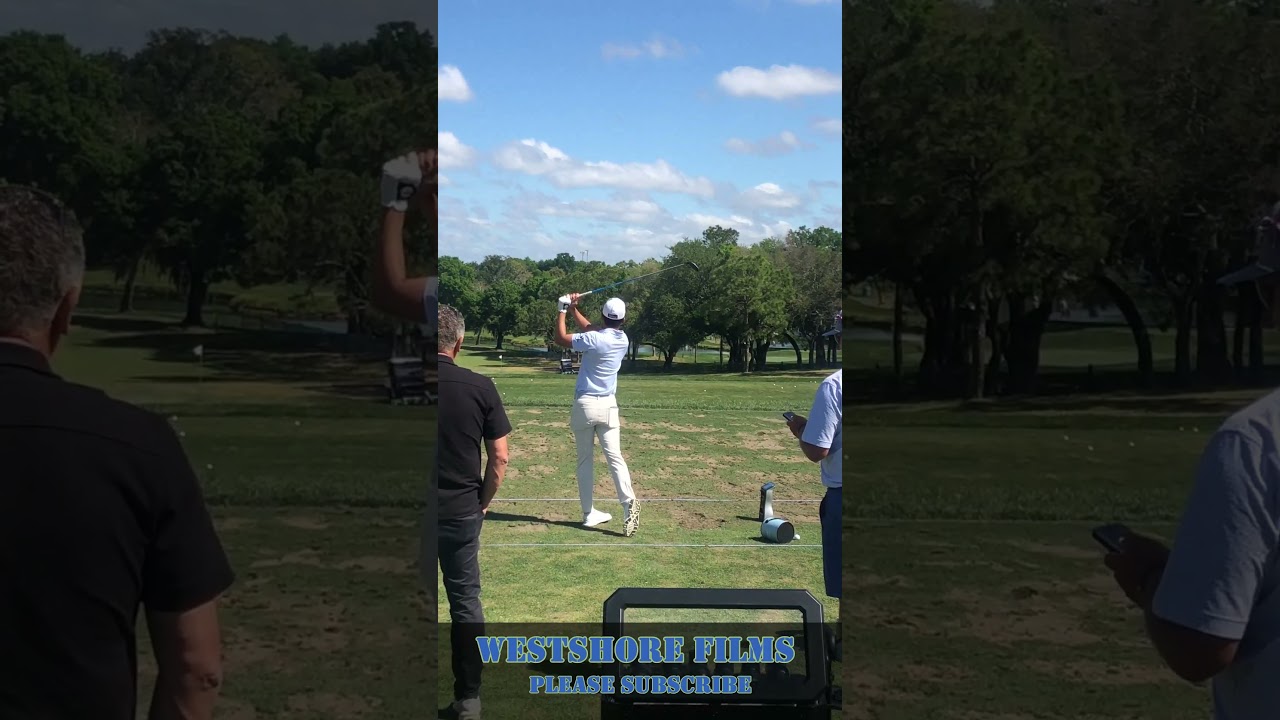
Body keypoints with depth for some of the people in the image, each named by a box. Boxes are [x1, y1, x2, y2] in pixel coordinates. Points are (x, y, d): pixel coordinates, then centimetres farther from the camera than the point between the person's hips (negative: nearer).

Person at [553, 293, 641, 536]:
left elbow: (560, 338, -2)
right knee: (615, 457, -4)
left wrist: (563, 310, 6)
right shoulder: (623, 340, 2)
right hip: (607, 405, 3)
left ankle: (589, 513, 9)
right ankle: (629, 502, -24)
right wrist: (574, 309, 17)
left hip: (584, 404, -3)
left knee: (585, 460, 6)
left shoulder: (593, 340, -15)